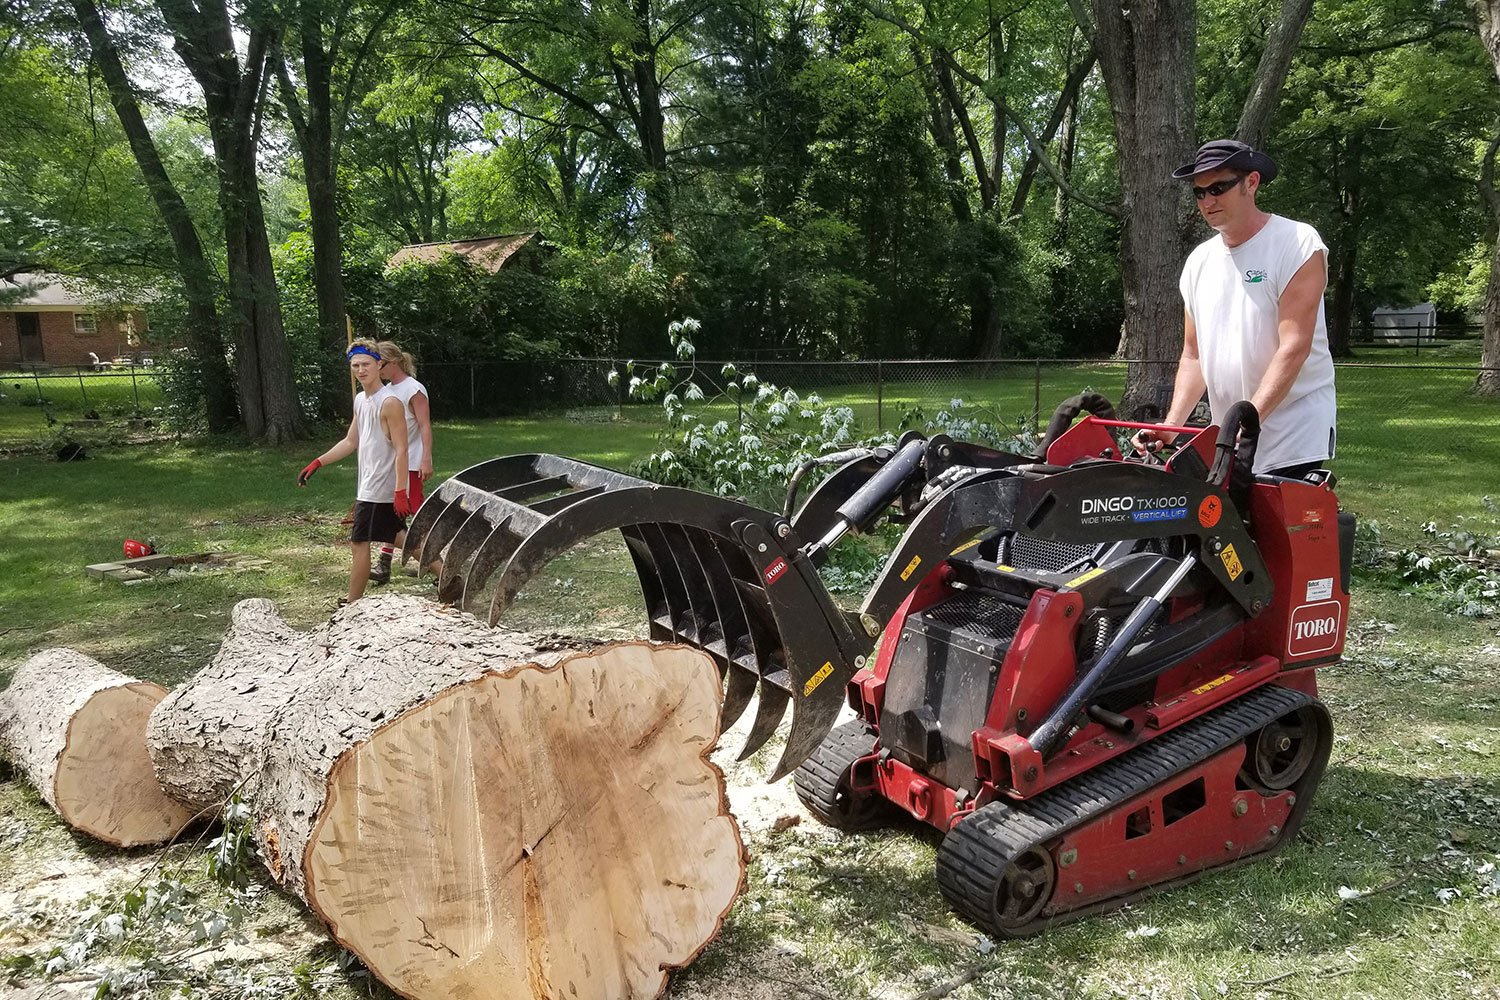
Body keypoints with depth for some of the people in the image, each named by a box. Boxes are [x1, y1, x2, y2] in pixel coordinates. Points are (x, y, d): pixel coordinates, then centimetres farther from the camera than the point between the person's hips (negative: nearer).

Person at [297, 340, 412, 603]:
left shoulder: (390, 403, -16)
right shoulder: (360, 401, 11)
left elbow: (401, 450, -19)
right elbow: (350, 442, 18)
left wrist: (400, 492, -23)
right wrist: (316, 463, 12)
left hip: (379, 490, -9)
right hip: (368, 486, 9)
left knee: (359, 543, -3)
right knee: (398, 537, 14)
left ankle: (352, 603, 6)